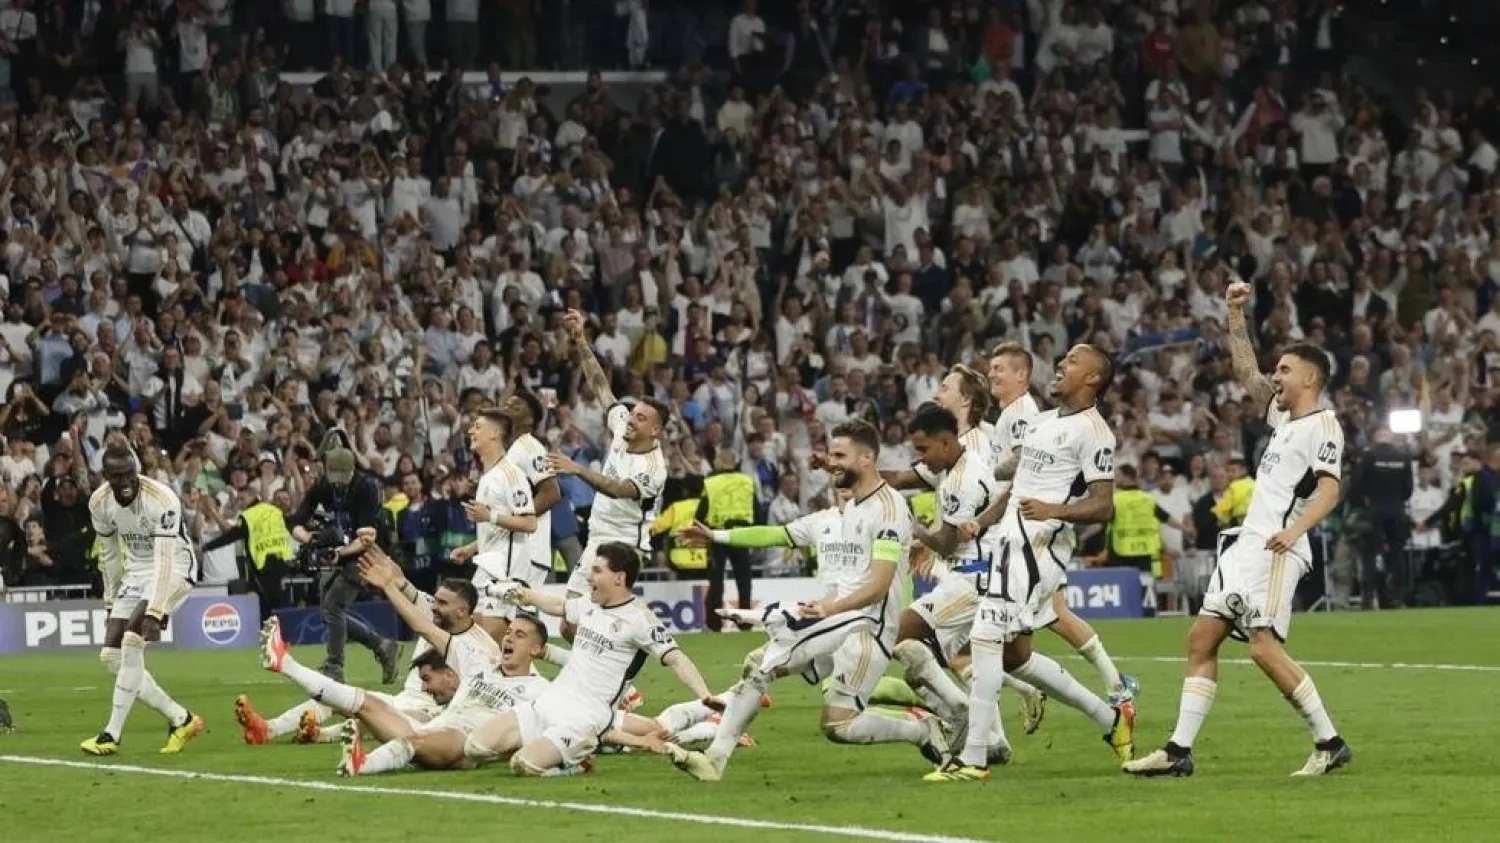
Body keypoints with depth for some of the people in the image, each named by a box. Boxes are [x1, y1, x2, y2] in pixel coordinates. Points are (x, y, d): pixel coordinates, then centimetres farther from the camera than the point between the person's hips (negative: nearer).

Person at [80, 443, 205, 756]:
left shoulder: (161, 500, -27)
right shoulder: (100, 502, -7)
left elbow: (165, 561, -32)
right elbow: (109, 554, 8)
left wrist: (154, 612, -39)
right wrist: (111, 601, 12)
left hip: (174, 569, -7)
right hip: (135, 574, 7)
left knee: (133, 640, -25)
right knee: (111, 656, -1)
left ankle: (112, 735, -21)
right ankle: (181, 720, 6)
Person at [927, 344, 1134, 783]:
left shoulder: (1091, 430, -8)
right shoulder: (1042, 422, 20)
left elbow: (1102, 506, -15)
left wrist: (1054, 511, -29)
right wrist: (981, 523, 23)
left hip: (1038, 546, -10)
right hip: (1009, 541, 10)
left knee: (986, 640, -15)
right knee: (1014, 655, 13)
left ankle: (974, 758, -12)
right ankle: (1110, 718, 26)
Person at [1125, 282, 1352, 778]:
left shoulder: (1323, 426, -7)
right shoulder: (1284, 417, 19)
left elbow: (1329, 489, -20)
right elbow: (1248, 374, 31)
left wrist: (1295, 529, -35)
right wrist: (1236, 318, 24)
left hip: (1277, 551, -10)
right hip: (1246, 546, 10)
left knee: (1264, 648, -19)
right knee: (1202, 640, 5)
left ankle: (1330, 745, -11)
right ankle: (1179, 751, 4)